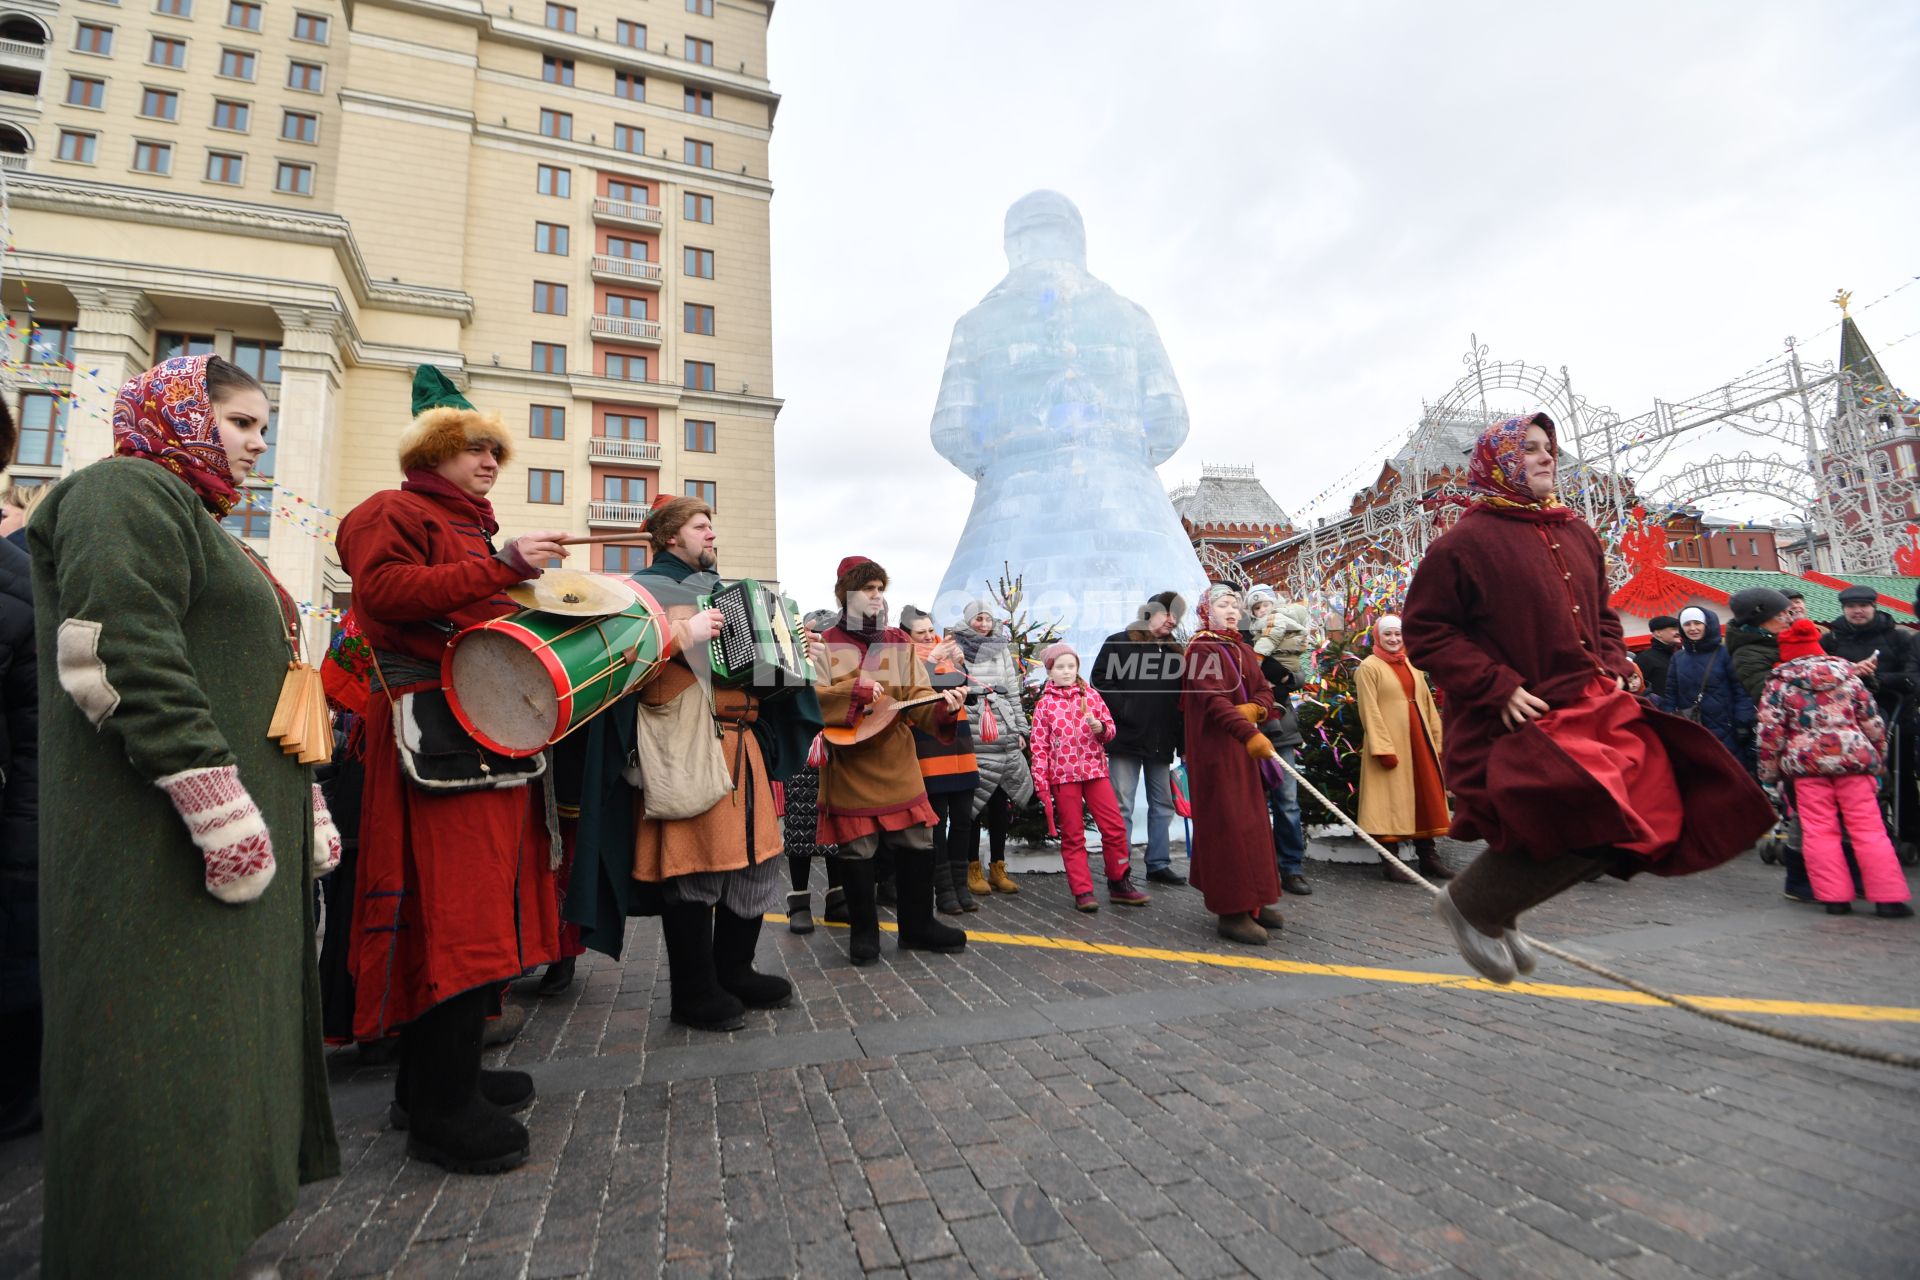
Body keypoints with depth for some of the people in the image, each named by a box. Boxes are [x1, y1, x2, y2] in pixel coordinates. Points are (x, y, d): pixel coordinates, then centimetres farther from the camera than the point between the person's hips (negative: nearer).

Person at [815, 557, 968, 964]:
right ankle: (863, 931, 22)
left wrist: (942, 706, -20)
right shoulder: (825, 644, 1)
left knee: (916, 842, 7)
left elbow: (917, 697, 0)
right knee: (857, 850, 3)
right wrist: (856, 692, -20)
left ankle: (918, 925, 25)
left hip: (897, 762, 3)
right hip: (849, 766, -3)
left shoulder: (901, 643, 8)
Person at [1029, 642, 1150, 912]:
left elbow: (1110, 727, 11)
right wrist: (1041, 785, -6)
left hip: (1095, 770, 2)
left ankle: (1119, 884, 17)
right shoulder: (1044, 704, 0)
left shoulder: (1091, 695, 6)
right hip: (1062, 776, -2)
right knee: (1073, 836, 4)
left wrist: (1101, 729, -13)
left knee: (1115, 828, 1)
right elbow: (1039, 747, -2)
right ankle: (1082, 892, 12)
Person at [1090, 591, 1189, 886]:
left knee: (1163, 805, 11)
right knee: (1122, 807, -3)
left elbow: (1182, 701, 15)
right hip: (1125, 739, -5)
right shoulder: (1118, 643, 0)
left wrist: (1184, 743, 8)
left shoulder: (1175, 653, 15)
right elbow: (1100, 682, -8)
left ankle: (1159, 864, 23)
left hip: (1161, 743, 5)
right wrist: (1124, 711, -15)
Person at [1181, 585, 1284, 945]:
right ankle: (1232, 912, -3)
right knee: (1228, 824, -8)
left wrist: (1255, 708, -14)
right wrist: (1250, 734, -35)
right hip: (1214, 748, -8)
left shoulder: (1243, 651, 17)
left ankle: (1252, 901, 23)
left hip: (1243, 748, 8)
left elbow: (1264, 691, 11)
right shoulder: (1201, 648, -10)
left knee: (1251, 822, 12)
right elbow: (1213, 698, -23)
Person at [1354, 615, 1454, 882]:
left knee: (1425, 796, 10)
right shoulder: (1369, 667, -5)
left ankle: (1428, 857, 20)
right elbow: (1369, 711, -11)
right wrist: (1383, 748, -18)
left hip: (1419, 740, 7)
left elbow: (1428, 705, 17)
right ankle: (1391, 862, 4)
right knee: (1393, 798, -3)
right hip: (1390, 742, -7)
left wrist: (1437, 741, 10)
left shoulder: (1413, 667, 17)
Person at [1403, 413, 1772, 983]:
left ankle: (1494, 911, 21)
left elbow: (1602, 617, 27)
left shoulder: (1578, 536, 15)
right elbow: (1425, 632, -12)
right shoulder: (1467, 541, -8)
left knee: (1645, 816, 6)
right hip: (1518, 723, -8)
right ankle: (1468, 904, 7)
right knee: (1578, 828, -19)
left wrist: (1612, 670, 8)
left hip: (1590, 711, 8)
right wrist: (1499, 688, -18)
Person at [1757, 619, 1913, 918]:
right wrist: (1876, 758, 24)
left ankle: (1834, 896, 4)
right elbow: (1872, 721, 12)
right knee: (1869, 828, 6)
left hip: (1805, 761, -3)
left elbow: (1770, 731, -5)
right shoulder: (1846, 673, 8)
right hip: (1852, 757, 3)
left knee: (1819, 831, 3)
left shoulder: (1778, 682, -1)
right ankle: (1889, 897, 7)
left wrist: (1768, 771, 3)